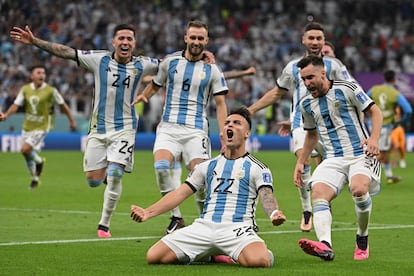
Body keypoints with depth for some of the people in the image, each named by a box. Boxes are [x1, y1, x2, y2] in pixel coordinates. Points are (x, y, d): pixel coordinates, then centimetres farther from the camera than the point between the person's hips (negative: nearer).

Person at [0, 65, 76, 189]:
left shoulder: (51, 90, -10)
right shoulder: (25, 89, 0)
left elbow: (63, 105, -1)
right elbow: (16, 105, -1)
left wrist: (72, 120, 5)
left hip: (41, 127, -5)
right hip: (27, 126, 5)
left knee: (25, 150, -21)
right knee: (28, 155, 13)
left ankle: (39, 161, 11)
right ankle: (35, 179, 35)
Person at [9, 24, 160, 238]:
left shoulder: (142, 65, -2)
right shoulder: (99, 60, -4)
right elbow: (65, 52, -3)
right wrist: (34, 42, -8)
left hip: (124, 128, -1)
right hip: (99, 127, 1)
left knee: (114, 174, -17)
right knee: (93, 180, 2)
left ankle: (104, 224, -3)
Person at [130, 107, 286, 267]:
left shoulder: (257, 168, 9)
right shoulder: (207, 166, 21)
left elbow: (266, 196, -6)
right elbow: (180, 193, 17)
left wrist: (274, 213, -32)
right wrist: (148, 212, 3)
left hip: (238, 228, -4)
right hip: (204, 226, 4)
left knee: (258, 261, -38)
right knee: (153, 256, -13)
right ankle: (204, 255, 13)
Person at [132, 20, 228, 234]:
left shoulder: (212, 70, 5)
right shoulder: (170, 62, 8)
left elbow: (220, 104, 6)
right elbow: (155, 84, 23)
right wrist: (143, 95, 0)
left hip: (196, 130, -1)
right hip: (169, 127, 1)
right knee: (161, 166, -24)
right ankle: (176, 217, -12)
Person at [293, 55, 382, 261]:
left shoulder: (347, 89, -4)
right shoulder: (306, 104, 12)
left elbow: (375, 111, 0)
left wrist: (374, 138, -16)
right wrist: (300, 162, 25)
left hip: (360, 155, -4)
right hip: (333, 160, 4)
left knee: (359, 189, -33)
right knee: (318, 195, -25)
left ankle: (362, 240, -9)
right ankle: (325, 246, -46)